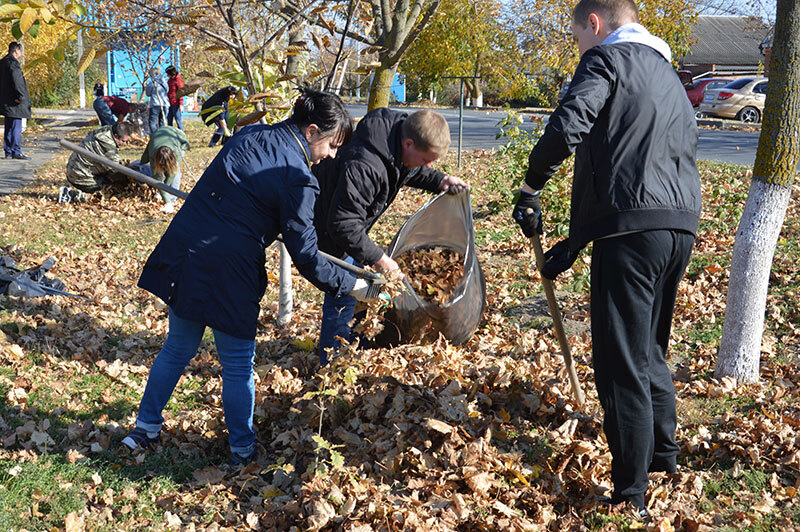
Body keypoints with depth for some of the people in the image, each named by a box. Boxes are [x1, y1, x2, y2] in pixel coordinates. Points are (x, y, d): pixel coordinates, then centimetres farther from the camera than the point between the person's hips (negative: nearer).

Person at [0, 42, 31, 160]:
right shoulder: (13, 62, -14)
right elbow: (16, 80, -25)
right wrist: (20, 96, -20)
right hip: (14, 102, -10)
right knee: (16, 128, -6)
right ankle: (16, 152, -6)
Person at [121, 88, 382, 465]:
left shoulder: (251, 136, 9)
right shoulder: (296, 179, -12)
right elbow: (305, 257, -11)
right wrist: (351, 286, 1)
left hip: (183, 255, 7)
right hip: (227, 272, -7)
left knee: (178, 350, 22)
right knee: (238, 365, 11)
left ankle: (146, 427, 33)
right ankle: (242, 449, 24)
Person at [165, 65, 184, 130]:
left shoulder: (178, 80, -12)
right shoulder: (169, 80, 13)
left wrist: (181, 104, -18)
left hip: (176, 104, -9)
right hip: (170, 104, 9)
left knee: (178, 120, -6)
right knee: (169, 120, 12)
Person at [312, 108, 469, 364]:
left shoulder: (400, 132, -13)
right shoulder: (363, 166, -41)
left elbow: (409, 171, 11)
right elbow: (344, 224, -37)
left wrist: (439, 180, -8)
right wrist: (378, 258, -30)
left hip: (348, 221, 10)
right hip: (329, 231, -10)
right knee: (342, 295, -7)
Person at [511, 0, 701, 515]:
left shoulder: (607, 58, 1)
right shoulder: (669, 76, 28)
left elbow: (567, 127, -18)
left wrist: (532, 187, -1)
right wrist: (575, 242, 26)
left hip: (632, 229, -8)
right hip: (682, 226, 9)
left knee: (621, 366, -4)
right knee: (650, 351, 24)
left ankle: (630, 499, 0)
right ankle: (664, 455, 36)